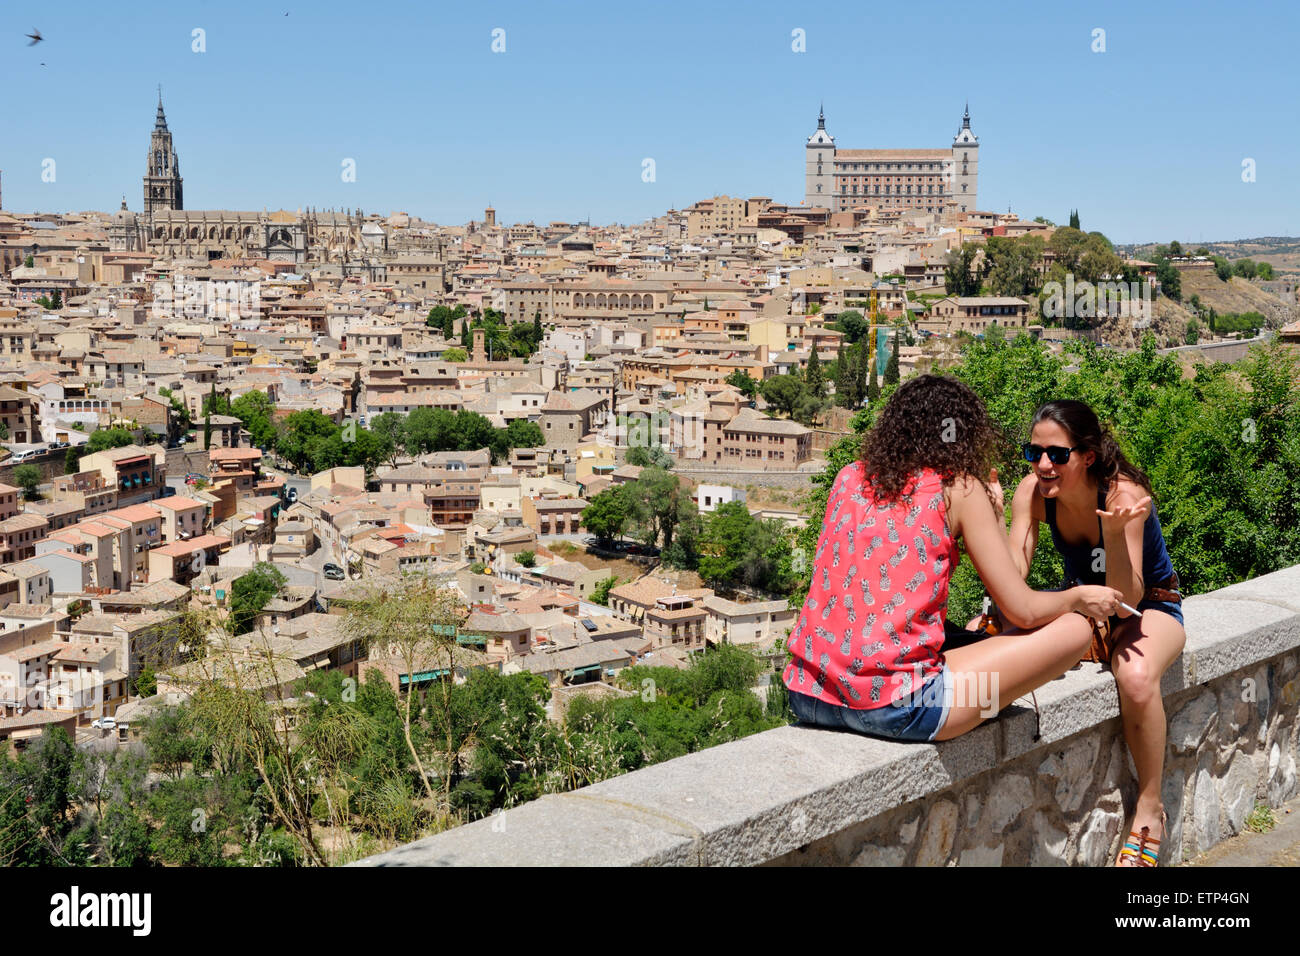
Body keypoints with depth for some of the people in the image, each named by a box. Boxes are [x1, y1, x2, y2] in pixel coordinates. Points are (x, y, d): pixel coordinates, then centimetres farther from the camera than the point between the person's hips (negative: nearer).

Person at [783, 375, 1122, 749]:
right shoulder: (959, 488, -2)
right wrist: (1079, 597, 21)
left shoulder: (850, 477, 12)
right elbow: (1023, 611, -1)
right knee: (1074, 629, 6)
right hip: (893, 708, -8)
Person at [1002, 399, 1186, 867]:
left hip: (1151, 605, -4)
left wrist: (1114, 530, -46)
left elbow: (1126, 597, -32)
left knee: (1135, 677, -37)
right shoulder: (1033, 492, -15)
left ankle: (1150, 811, -13)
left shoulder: (1123, 493, -28)